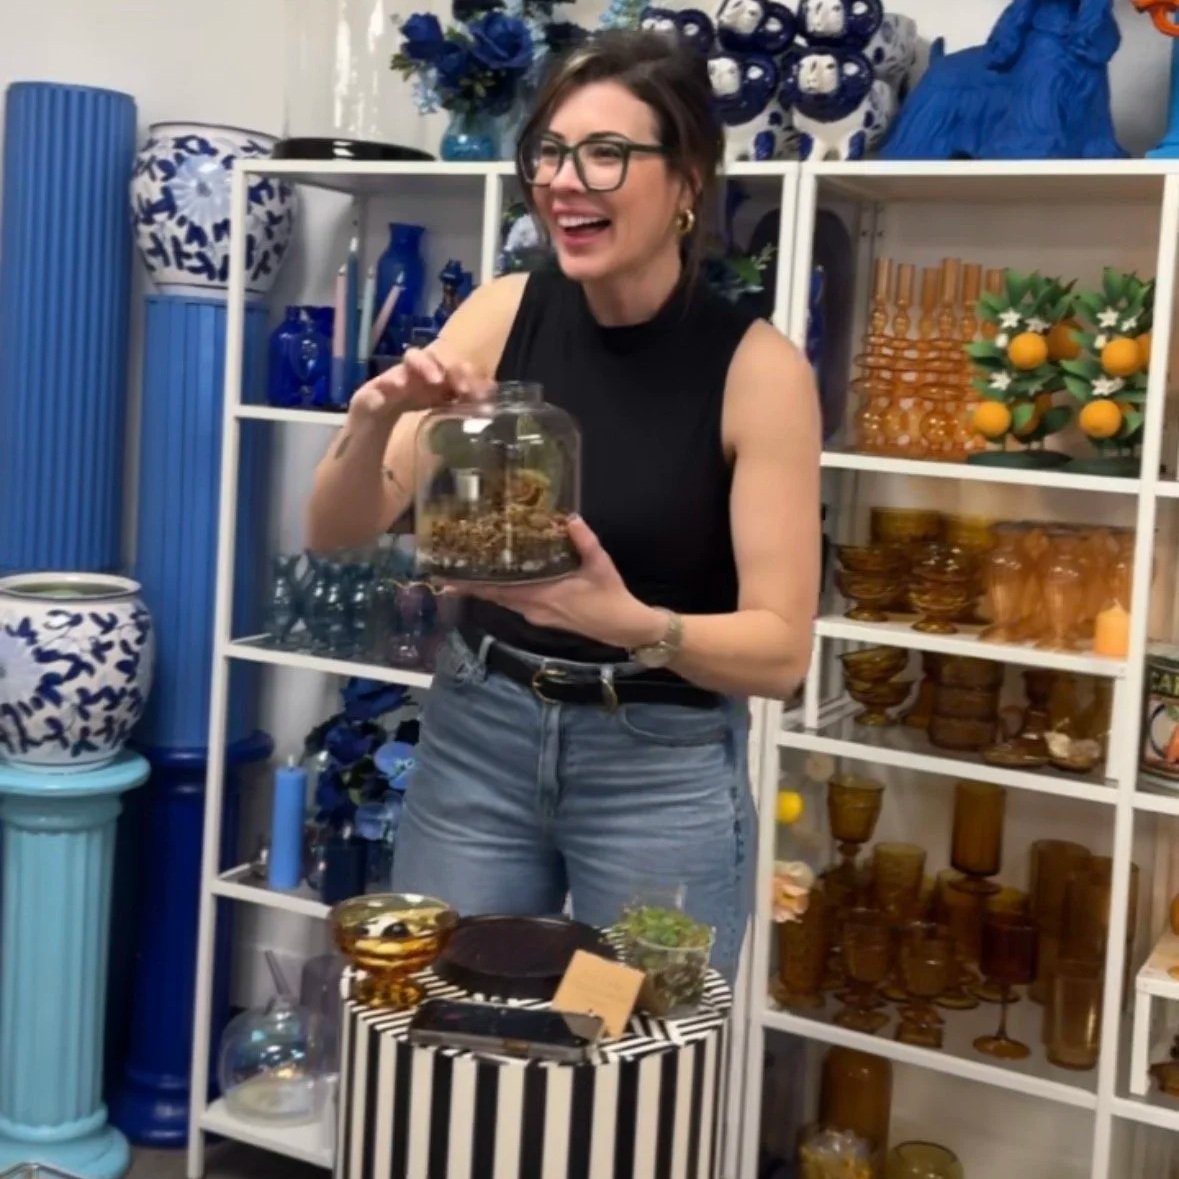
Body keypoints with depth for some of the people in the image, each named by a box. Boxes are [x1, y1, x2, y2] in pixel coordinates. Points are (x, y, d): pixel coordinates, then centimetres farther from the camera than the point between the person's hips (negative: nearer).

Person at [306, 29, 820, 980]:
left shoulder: (756, 366, -14)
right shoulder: (504, 314, -4)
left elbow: (782, 649, -14)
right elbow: (335, 532, -3)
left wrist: (629, 622, -31)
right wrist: (374, 418, -22)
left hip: (665, 768, -2)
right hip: (476, 737, 3)